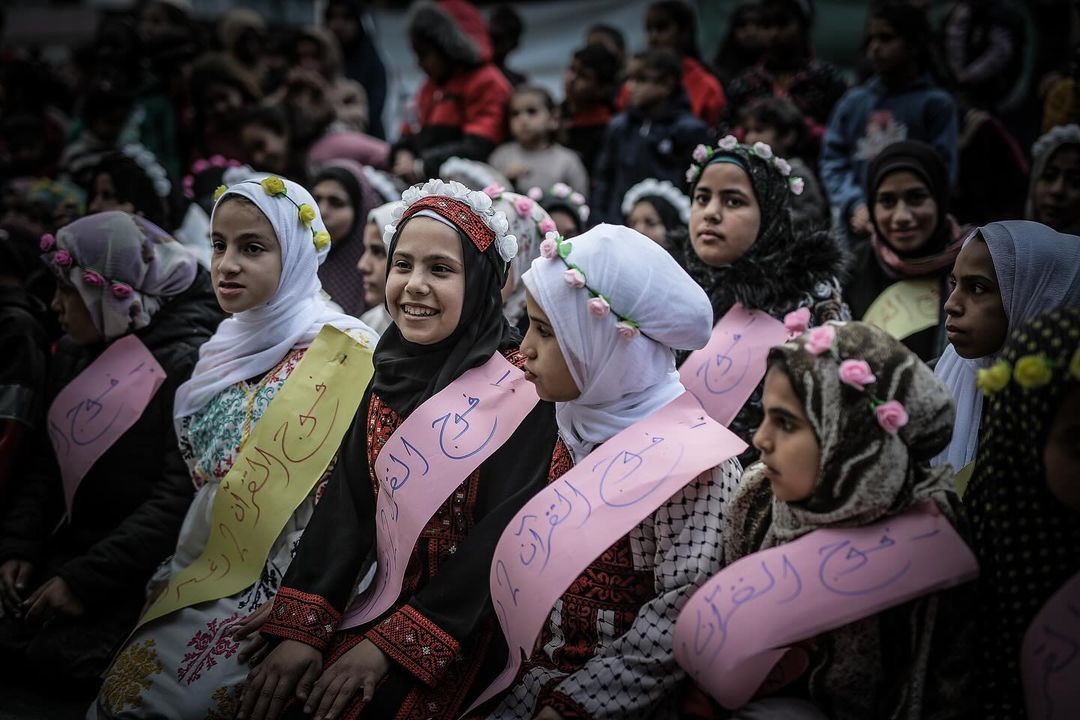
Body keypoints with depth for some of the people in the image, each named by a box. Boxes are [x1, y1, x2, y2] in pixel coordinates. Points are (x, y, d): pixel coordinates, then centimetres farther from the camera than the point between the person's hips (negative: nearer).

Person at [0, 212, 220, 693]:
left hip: (144, 565, -6)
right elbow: (45, 463, 12)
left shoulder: (190, 363, -16)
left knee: (61, 657, -23)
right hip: (71, 544, 6)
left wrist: (88, 578, -22)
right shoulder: (73, 354, 8)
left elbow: (181, 494, -21)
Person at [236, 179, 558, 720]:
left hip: (467, 627, -5)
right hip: (386, 596, 5)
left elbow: (502, 531, -16)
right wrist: (301, 628, -12)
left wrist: (393, 642, -18)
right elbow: (346, 504, -1)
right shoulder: (390, 372, 5)